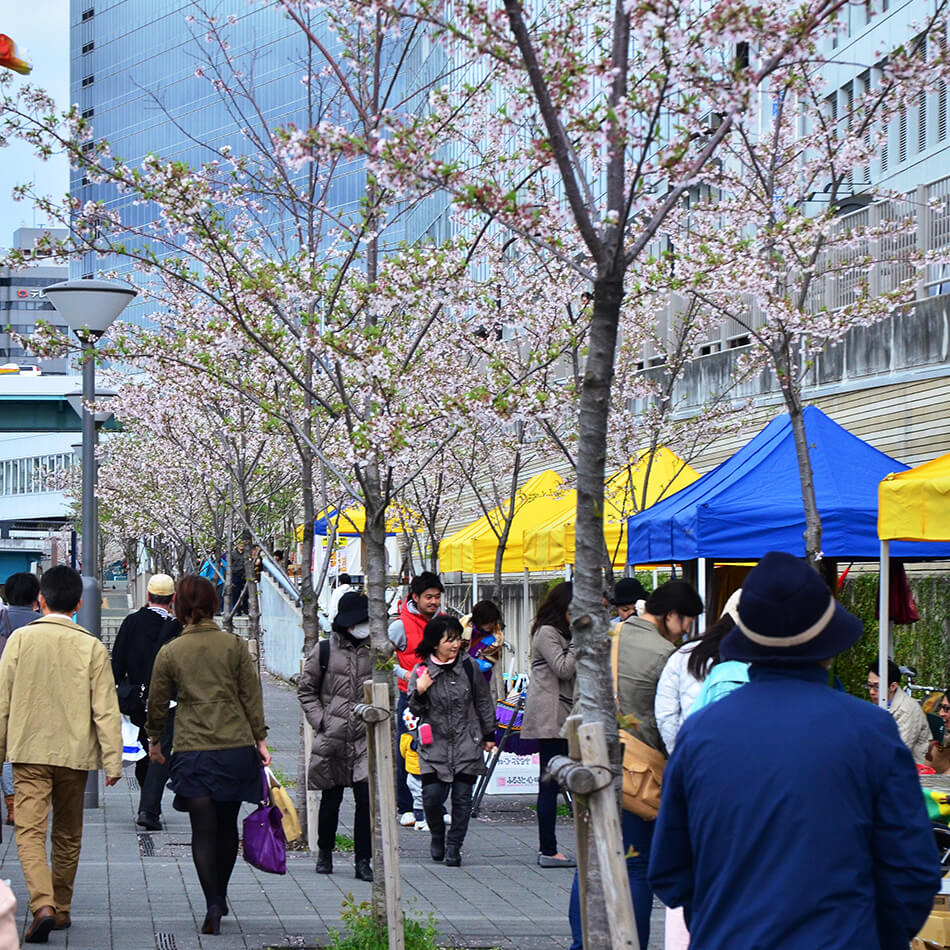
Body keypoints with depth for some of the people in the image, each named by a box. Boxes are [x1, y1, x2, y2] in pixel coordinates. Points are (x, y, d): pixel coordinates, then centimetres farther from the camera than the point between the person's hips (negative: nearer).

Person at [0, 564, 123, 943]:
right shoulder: (91, 647, -3)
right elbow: (106, 709, -6)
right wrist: (112, 761, -4)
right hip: (75, 753, 1)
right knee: (68, 835, 16)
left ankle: (43, 905, -26)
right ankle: (61, 908, 25)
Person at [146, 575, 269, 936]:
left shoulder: (169, 653, 0)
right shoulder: (235, 645, 0)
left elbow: (158, 703, 9)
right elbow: (251, 696, 2)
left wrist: (154, 740, 24)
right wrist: (259, 739, 9)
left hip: (193, 751, -1)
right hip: (236, 747, 2)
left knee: (203, 830, -1)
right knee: (227, 825, 15)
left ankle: (213, 905, -13)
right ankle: (220, 896, 28)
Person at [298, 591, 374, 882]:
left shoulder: (376, 651, 9)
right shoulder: (324, 650, 2)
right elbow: (306, 690, 8)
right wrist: (320, 719, -3)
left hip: (366, 738, 1)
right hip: (332, 738, -1)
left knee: (367, 798, -8)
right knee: (331, 799, 8)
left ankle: (363, 860, 0)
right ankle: (324, 853, 27)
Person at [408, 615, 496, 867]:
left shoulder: (469, 666, 0)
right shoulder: (421, 671, -2)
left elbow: (483, 702, 11)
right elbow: (415, 711, 2)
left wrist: (489, 735, 15)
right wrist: (419, 692, -17)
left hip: (466, 744, 1)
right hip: (435, 745, -1)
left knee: (462, 797, 0)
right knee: (432, 796, -6)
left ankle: (454, 846, 13)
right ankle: (437, 837, 21)